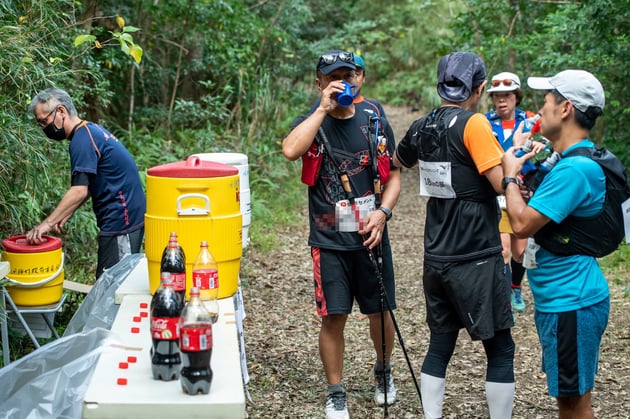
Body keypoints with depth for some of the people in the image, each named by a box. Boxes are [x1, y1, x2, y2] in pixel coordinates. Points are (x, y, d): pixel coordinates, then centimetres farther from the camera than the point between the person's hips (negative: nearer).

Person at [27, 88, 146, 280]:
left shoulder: (82, 140, -16)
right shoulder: (92, 130, 15)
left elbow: (79, 191, -23)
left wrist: (46, 224, -21)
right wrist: (63, 216, 13)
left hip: (120, 221, -10)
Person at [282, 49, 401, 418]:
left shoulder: (375, 123, 5)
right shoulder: (312, 122, -2)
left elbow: (393, 176, 8)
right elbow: (291, 150, -25)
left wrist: (383, 212, -9)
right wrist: (324, 108, -20)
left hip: (371, 236, 2)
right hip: (329, 241, -2)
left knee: (381, 311, 12)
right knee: (334, 317, -1)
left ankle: (384, 371, 38)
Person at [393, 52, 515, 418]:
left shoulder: (422, 127, 6)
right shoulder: (474, 124, -14)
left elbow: (397, 162, 26)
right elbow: (503, 184, -18)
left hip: (436, 259, 7)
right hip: (477, 260, -7)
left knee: (440, 344, 13)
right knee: (501, 350, 4)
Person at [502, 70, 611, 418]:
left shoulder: (575, 169, -22)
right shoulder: (570, 161, 12)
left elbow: (522, 224, -23)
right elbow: (539, 219, 22)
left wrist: (510, 175, -9)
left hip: (570, 302, -11)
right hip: (560, 298, 11)